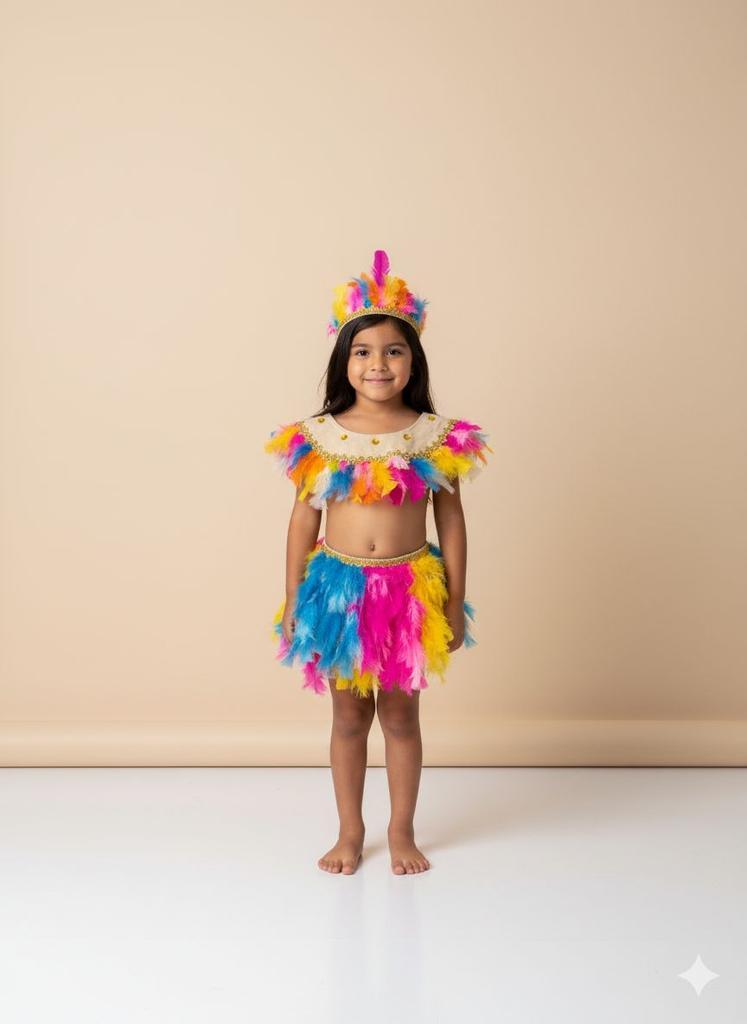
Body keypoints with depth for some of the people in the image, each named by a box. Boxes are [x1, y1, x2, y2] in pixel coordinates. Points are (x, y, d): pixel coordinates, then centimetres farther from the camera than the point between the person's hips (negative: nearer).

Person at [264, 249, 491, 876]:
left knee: (400, 713, 12)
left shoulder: (435, 437, -4)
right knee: (350, 714, 13)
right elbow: (303, 522, 2)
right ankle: (350, 832, 29)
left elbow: (451, 522, 0)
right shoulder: (318, 437, -3)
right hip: (340, 586, 1)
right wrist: (293, 602, 2)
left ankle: (402, 831, 30)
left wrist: (455, 603, 0)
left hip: (410, 588, 0)